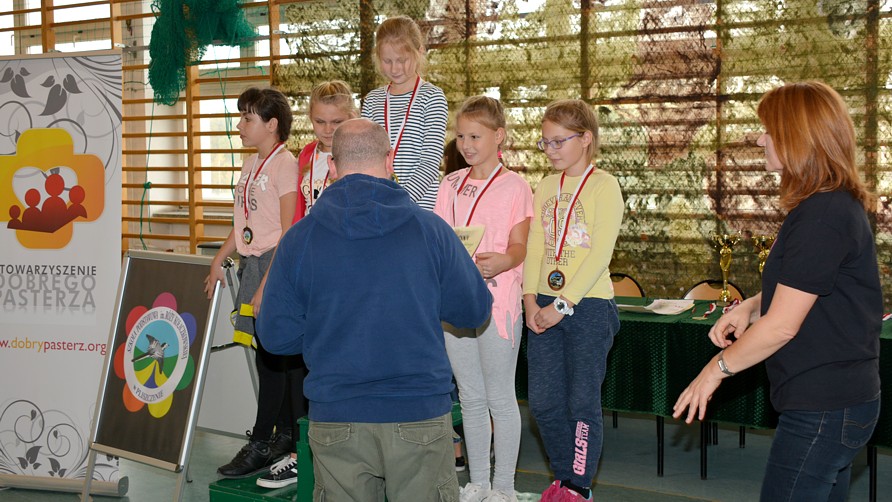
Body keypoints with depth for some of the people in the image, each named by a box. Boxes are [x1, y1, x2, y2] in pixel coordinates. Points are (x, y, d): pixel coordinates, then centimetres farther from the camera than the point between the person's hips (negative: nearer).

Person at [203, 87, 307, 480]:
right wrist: (218, 262, 18)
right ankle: (286, 433, 20)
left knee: (271, 357, -4)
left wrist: (268, 282, -20)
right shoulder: (251, 165, 15)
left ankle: (262, 444, 1)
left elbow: (289, 232, -16)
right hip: (251, 264, 8)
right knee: (284, 357, 12)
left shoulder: (284, 164, -11)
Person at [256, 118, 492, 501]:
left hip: (336, 421, 1)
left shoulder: (299, 239, -4)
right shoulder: (431, 229, -5)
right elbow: (474, 310, 5)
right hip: (421, 412, 0)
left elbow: (276, 336, -1)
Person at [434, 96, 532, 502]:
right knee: (470, 398, 13)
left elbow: (519, 246, -9)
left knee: (500, 398, 1)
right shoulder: (450, 185, 12)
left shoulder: (514, 186, -3)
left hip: (496, 300, -5)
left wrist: (501, 261, -30)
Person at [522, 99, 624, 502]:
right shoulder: (545, 188, 13)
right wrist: (531, 299, -4)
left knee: (582, 402, -1)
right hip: (545, 307, 6)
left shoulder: (604, 186, -5)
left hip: (588, 304, -6)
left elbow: (600, 253, -13)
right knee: (543, 401, 6)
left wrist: (563, 304, -16)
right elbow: (535, 246, 9)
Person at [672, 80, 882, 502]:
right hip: (841, 398, 10)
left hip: (822, 408, -10)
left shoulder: (823, 214, -21)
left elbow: (782, 326, -21)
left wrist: (718, 368, -6)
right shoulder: (838, 204, 12)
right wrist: (750, 306, 6)